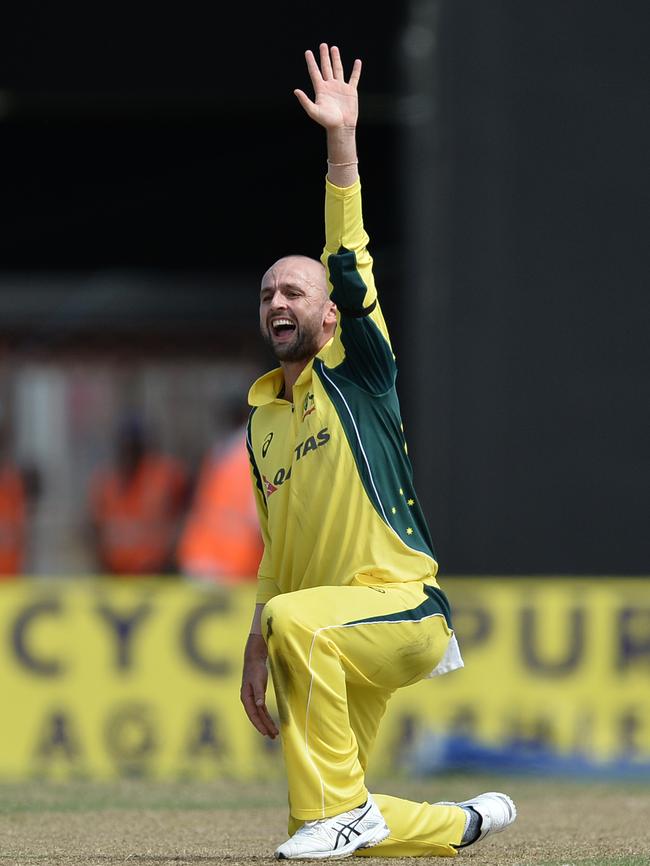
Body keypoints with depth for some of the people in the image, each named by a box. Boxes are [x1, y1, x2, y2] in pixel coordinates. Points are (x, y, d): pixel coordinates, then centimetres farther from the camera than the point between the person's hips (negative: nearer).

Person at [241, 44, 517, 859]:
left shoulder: (354, 372, 0)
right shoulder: (262, 419, 17)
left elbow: (350, 266, -14)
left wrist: (342, 142, -22)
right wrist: (256, 655, 18)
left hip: (405, 609, -8)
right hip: (336, 635, 8)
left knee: (298, 617, -36)